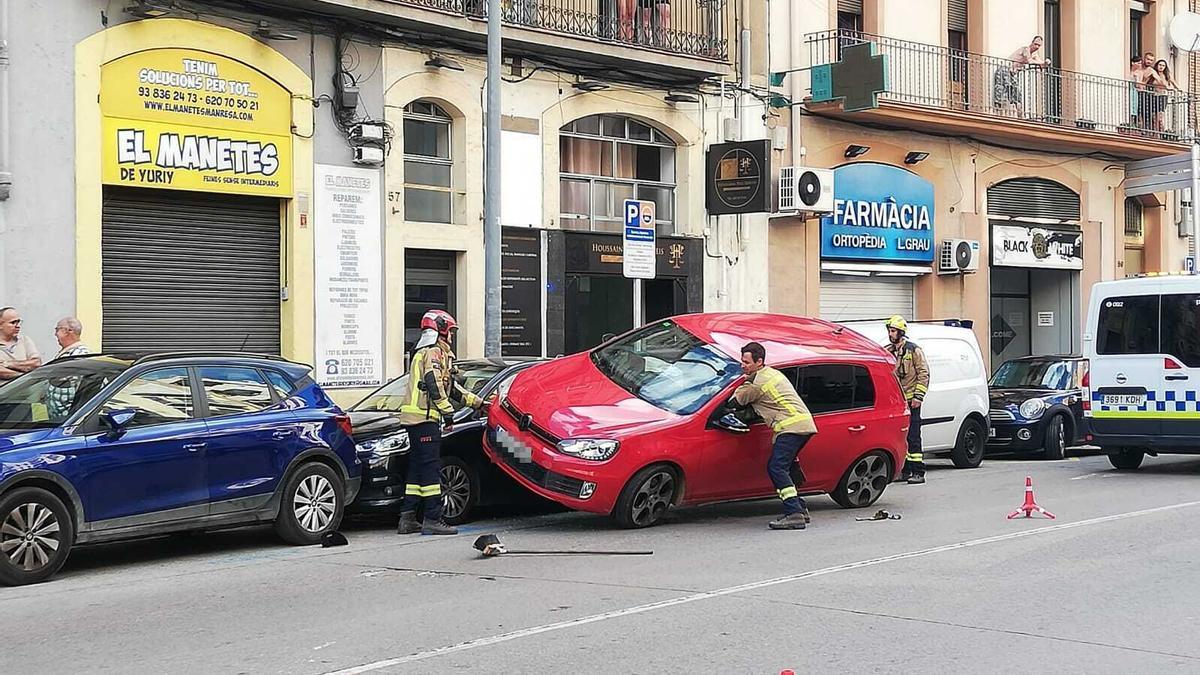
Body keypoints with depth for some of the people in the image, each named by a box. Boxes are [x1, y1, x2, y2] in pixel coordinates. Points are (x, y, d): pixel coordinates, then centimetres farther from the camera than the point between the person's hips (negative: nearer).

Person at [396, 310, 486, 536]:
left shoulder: (424, 352, 26)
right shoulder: (434, 352, -6)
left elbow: (450, 386, 29)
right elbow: (433, 384, -19)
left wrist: (476, 401, 30)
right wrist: (448, 411, -17)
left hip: (413, 418, 10)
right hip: (425, 417, -10)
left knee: (417, 467, 11)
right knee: (431, 468, -10)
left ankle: (407, 519, 11)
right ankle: (432, 520, -11)